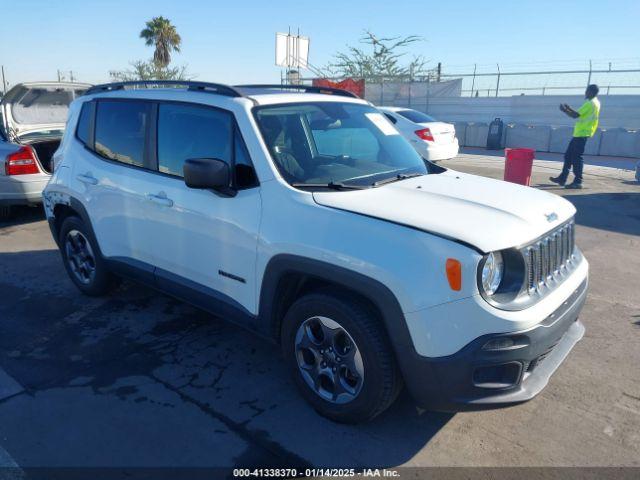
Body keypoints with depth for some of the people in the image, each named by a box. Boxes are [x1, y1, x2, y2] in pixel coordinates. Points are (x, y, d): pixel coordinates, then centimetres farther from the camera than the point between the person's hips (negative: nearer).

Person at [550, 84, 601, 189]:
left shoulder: (590, 103, -14)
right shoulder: (595, 103, 17)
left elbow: (575, 115, -18)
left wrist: (564, 110, -4)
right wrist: (569, 109, 18)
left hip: (582, 134, -10)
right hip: (580, 133, 10)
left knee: (577, 157, -8)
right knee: (568, 155, 12)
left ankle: (578, 182, -6)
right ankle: (562, 178, 17)